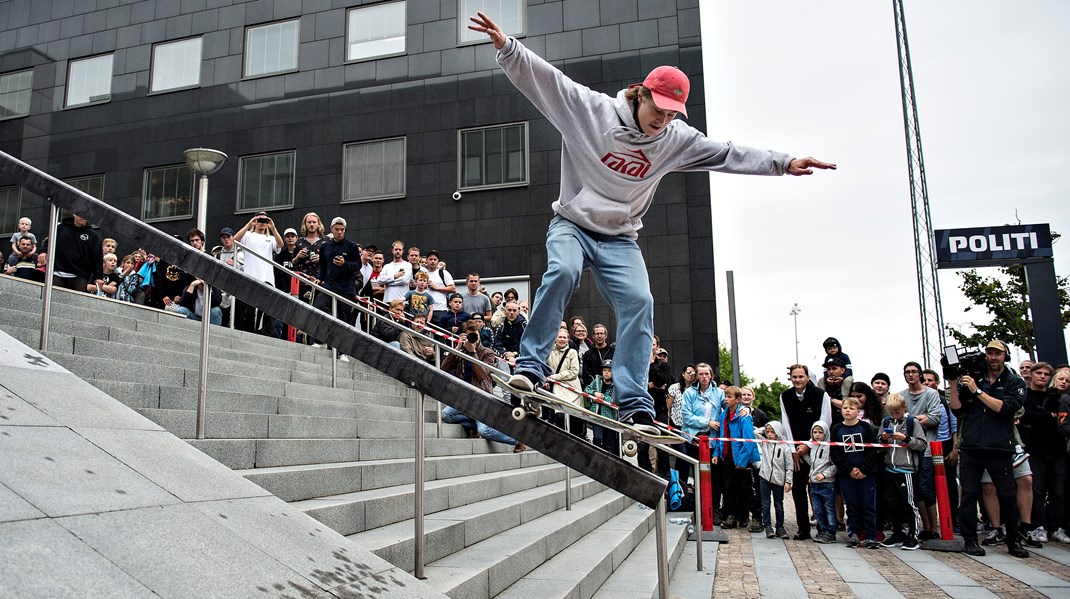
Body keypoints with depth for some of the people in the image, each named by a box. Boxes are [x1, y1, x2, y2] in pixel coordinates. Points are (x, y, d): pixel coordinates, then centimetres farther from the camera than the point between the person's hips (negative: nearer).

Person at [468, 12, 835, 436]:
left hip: (620, 239, 3)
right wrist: (506, 46, -26)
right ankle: (530, 366, -22)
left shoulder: (677, 139, 1)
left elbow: (728, 155, 4)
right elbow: (542, 75, -13)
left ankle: (635, 404, -14)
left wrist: (784, 163, -1)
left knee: (639, 302, -16)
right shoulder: (590, 109, -9)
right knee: (562, 272, -33)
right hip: (572, 223, -3)